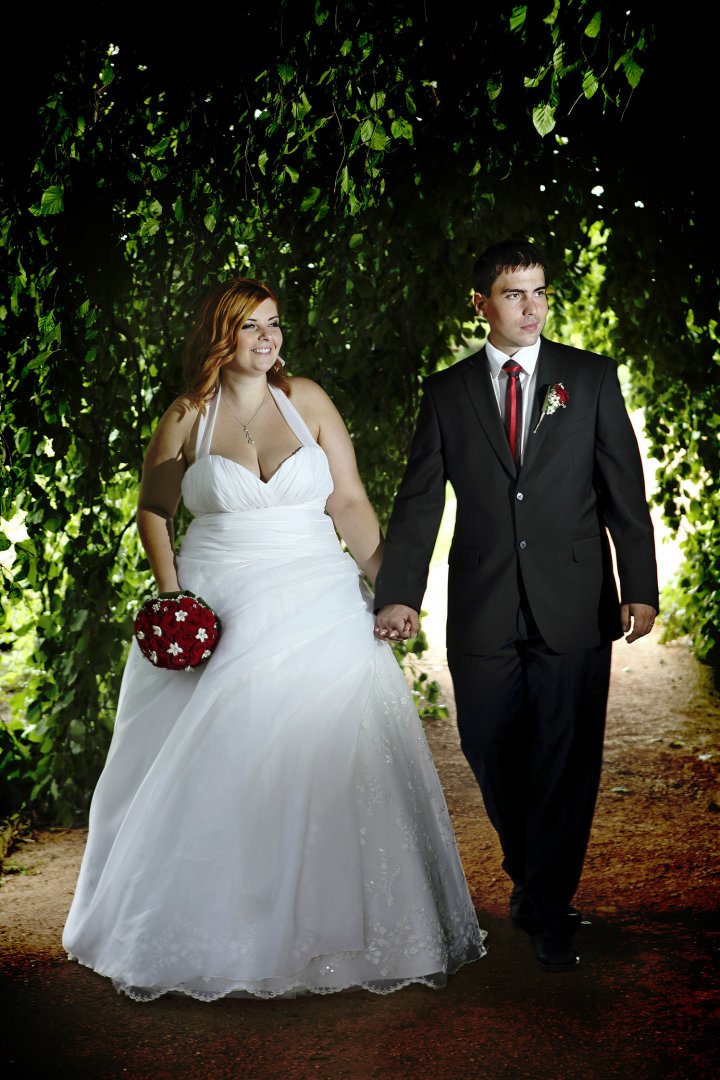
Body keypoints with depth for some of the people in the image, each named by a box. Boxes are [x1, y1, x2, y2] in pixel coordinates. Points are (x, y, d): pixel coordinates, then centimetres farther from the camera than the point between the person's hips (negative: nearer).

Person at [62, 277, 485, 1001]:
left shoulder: (306, 400, 4)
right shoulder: (186, 418, 3)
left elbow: (351, 503, 4)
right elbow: (153, 511, 14)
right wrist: (170, 595, 0)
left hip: (318, 610, 1)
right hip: (219, 615, 0)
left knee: (336, 764, -3)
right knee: (212, 774, 3)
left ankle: (339, 927, 13)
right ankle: (210, 935, 20)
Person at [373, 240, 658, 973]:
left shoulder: (592, 378, 5)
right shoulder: (446, 392, 7)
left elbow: (624, 490, 3)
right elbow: (419, 503, 3)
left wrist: (640, 588, -6)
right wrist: (398, 595, -10)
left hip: (575, 607, -1)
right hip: (483, 611, 1)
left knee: (565, 762, 2)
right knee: (494, 757, 10)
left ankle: (549, 910, 18)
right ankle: (530, 875, 36)